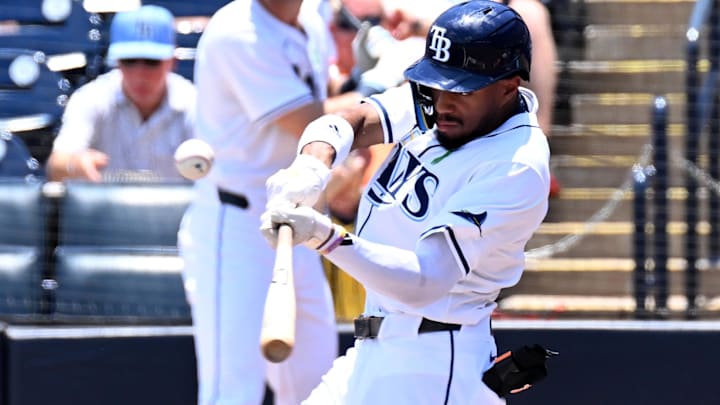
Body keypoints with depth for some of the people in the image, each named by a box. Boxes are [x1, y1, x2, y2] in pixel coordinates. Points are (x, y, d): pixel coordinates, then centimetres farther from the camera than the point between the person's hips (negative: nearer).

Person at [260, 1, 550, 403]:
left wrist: (327, 237, -40)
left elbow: (424, 281, -29)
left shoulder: (517, 169, -23)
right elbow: (353, 121, -4)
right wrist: (312, 163, -27)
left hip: (431, 371, -9)